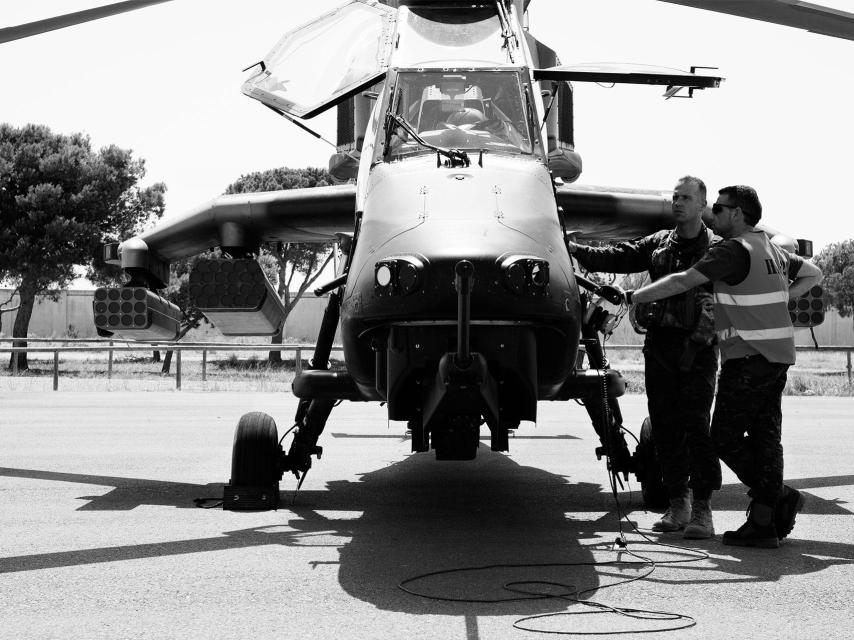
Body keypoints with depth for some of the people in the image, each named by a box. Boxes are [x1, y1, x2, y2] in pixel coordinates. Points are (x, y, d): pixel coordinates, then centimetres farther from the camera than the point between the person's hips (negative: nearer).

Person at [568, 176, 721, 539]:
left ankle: (702, 509, -4)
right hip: (659, 344, 5)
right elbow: (617, 258, 6)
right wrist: (574, 250, -8)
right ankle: (678, 504, 15)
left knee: (695, 425, -10)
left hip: (697, 349, -4)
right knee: (664, 427, 6)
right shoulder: (658, 244, 15)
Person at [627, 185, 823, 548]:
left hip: (749, 357, -9)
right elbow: (813, 274, 29)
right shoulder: (772, 250, 15)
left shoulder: (734, 250, -13)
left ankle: (779, 496, -5)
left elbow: (682, 282, -16)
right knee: (764, 435, 7)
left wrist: (631, 298, -8)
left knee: (725, 436, -2)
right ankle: (764, 524, 6)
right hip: (777, 355, 9)